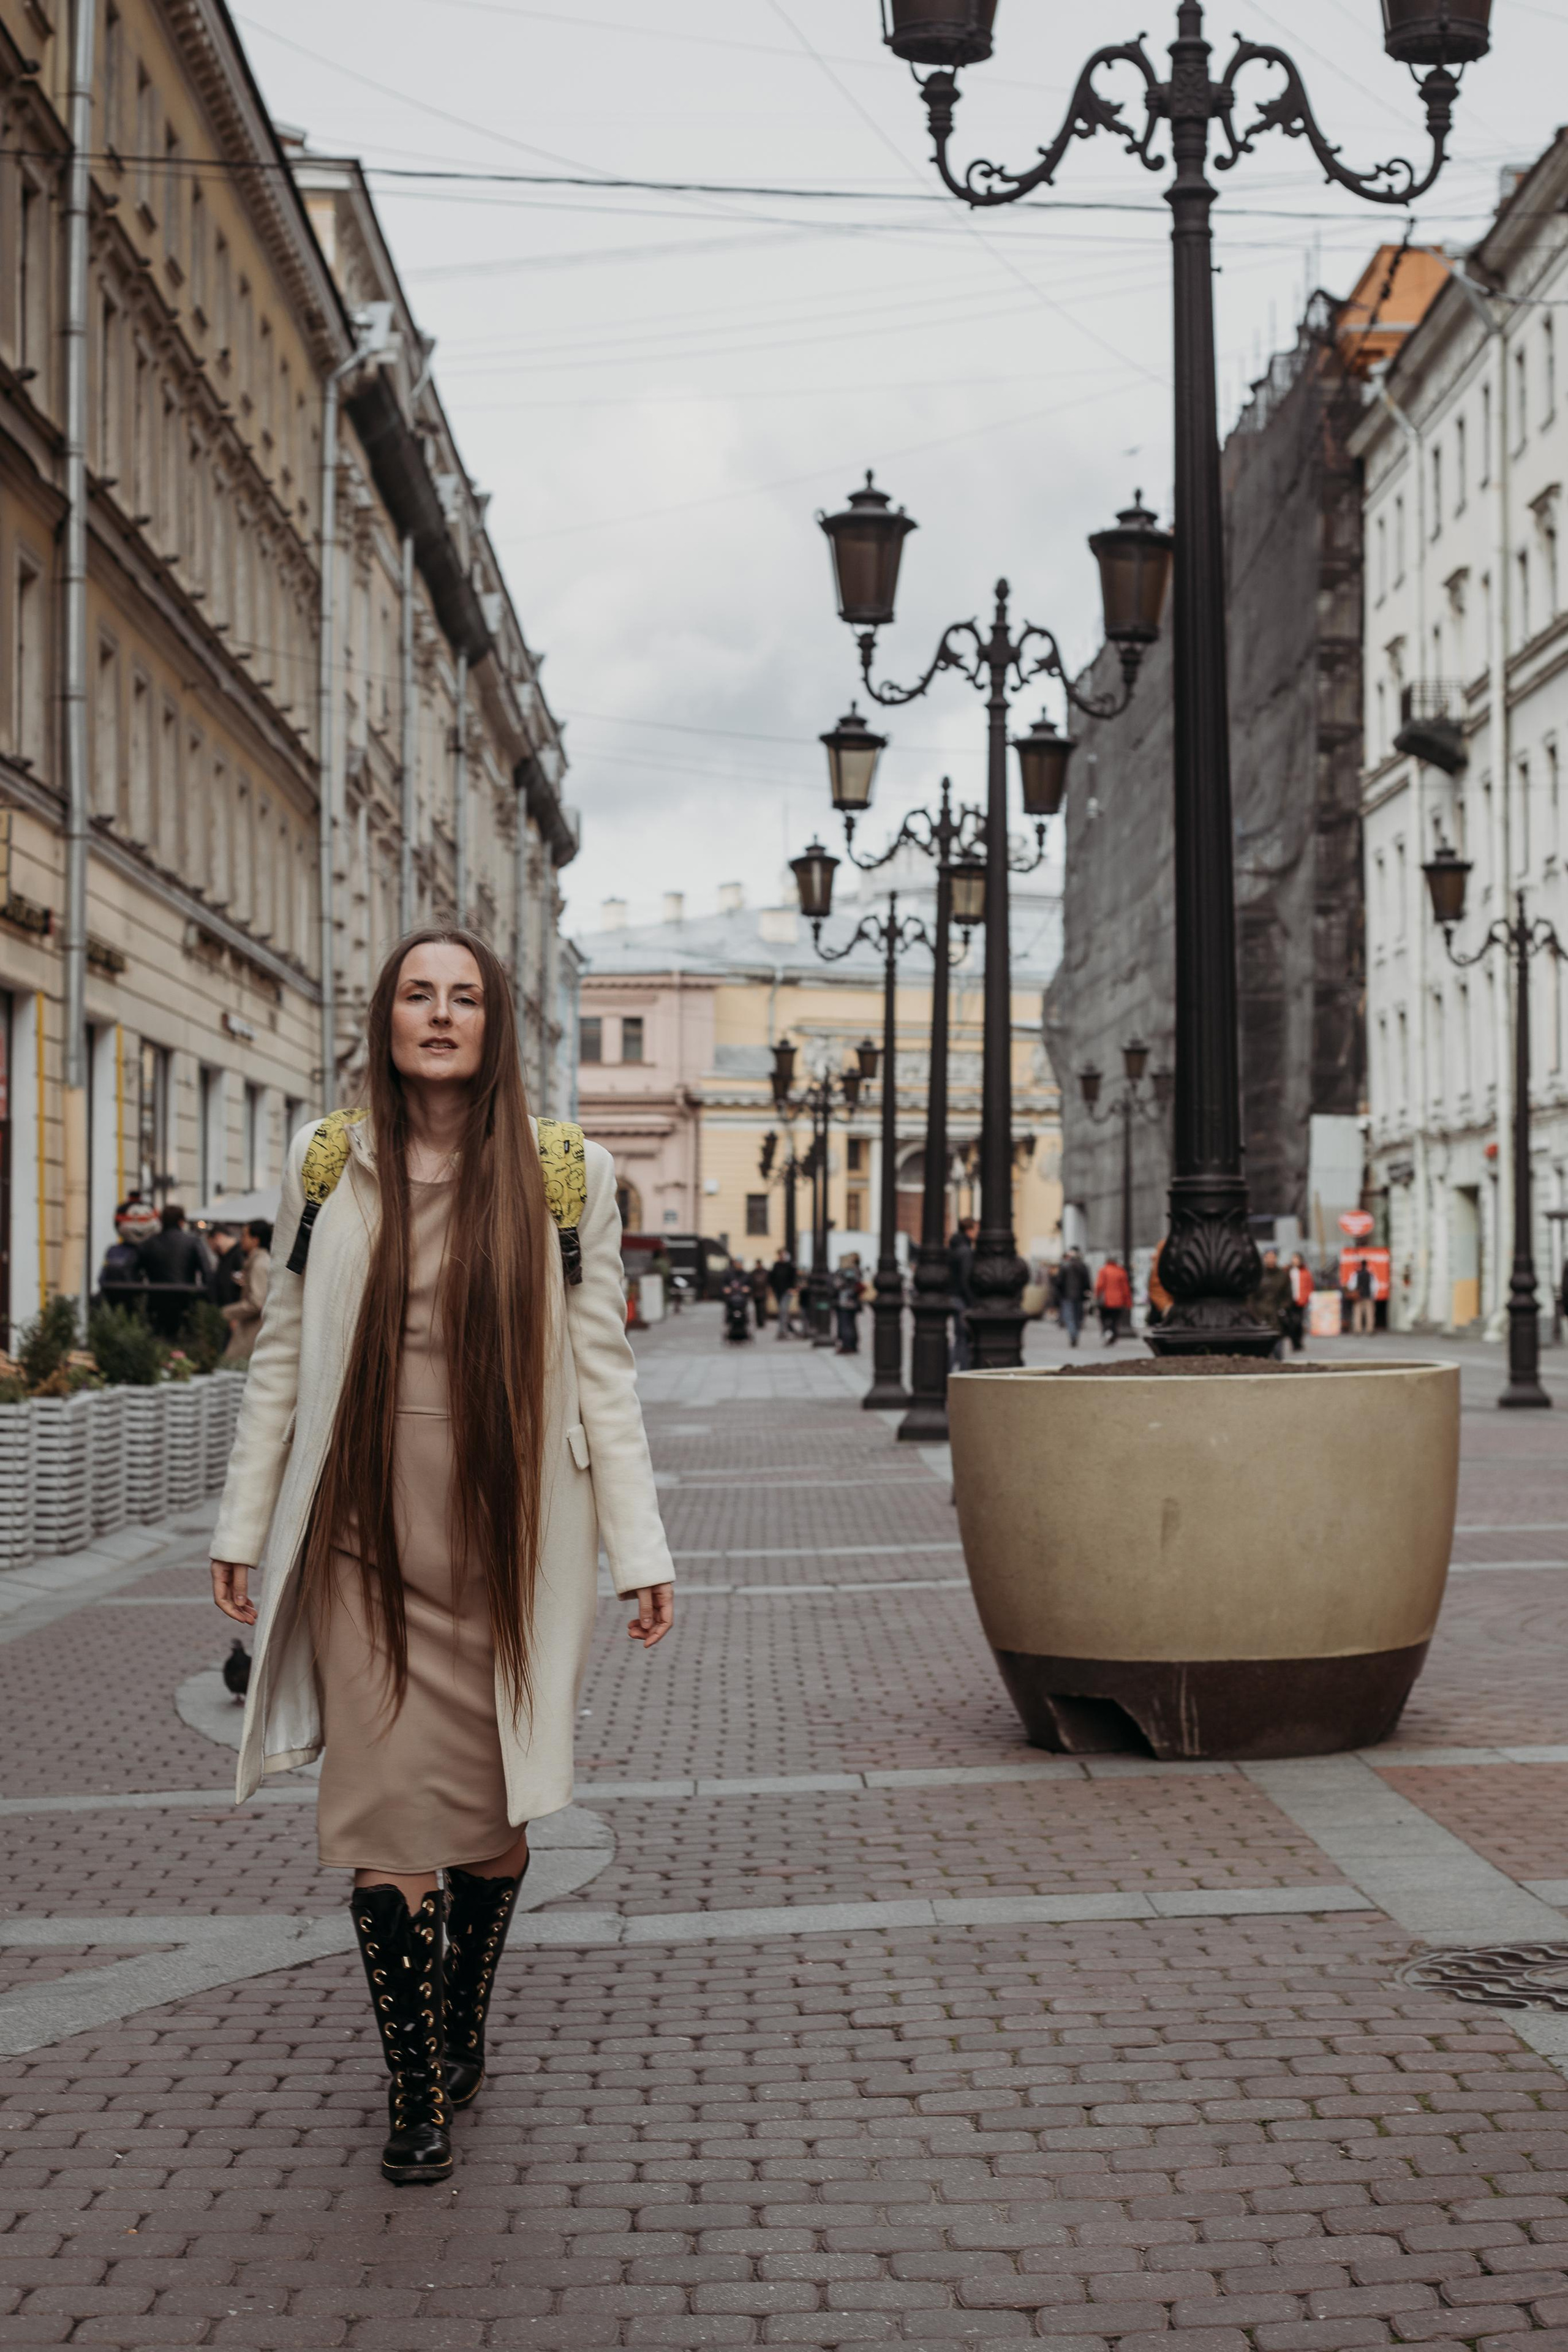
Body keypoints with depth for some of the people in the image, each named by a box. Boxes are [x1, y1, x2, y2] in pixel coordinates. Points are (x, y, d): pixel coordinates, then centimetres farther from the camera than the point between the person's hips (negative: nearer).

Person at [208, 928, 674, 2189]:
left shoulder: (567, 1174, 1)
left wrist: (638, 1550, -1)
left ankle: (463, 2025, 33)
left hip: (513, 1535, 0)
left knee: (498, 1802, 9)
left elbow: (602, 1365, 2)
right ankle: (416, 2090, 8)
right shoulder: (329, 1163, 5)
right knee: (390, 1809, -4)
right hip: (365, 1531, 0)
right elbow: (284, 1352, 11)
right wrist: (244, 1525, 10)